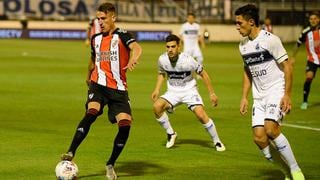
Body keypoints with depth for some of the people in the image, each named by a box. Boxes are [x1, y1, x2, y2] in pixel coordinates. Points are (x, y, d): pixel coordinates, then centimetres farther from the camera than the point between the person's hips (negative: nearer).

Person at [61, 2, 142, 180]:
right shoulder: (96, 39, 10)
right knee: (91, 113, -27)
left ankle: (110, 165, 6)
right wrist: (89, 75, 45)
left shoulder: (121, 35, -6)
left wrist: (133, 59, -51)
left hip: (118, 89, -2)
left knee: (125, 124, -14)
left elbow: (136, 47, -28)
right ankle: (71, 153, -31)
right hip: (98, 85, 2)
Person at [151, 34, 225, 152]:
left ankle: (217, 141, 0)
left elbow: (203, 74, -10)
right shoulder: (162, 59, -12)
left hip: (189, 90, -3)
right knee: (157, 106, -23)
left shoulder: (188, 60, -24)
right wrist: (157, 89, -1)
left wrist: (211, 93, -7)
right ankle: (170, 133, -2)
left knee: (201, 115, -21)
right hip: (173, 91, 3)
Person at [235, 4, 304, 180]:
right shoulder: (243, 45, 10)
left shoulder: (270, 39, -13)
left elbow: (287, 66, -12)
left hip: (277, 92, -7)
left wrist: (287, 95, -17)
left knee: (270, 128, -26)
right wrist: (244, 97, 16)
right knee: (259, 136, -7)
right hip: (259, 97, 7)